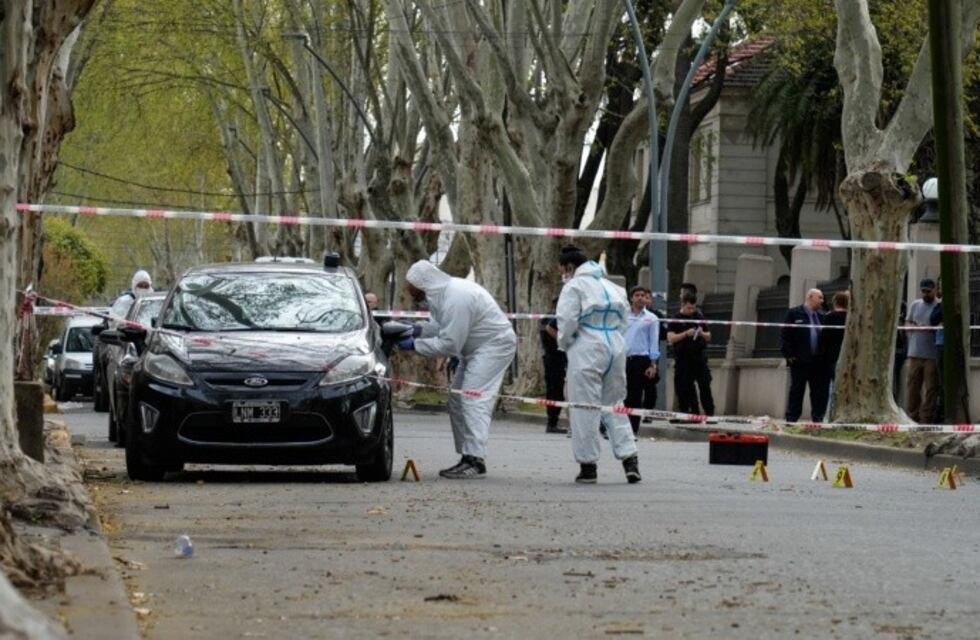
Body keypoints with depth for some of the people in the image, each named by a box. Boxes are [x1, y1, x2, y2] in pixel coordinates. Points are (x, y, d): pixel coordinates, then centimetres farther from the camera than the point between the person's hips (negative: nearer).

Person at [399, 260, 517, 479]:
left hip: (494, 345, -11)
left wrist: (415, 344, -18)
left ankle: (476, 460, -21)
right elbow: (443, 327, 16)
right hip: (475, 348, 11)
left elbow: (449, 344, -26)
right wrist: (417, 330, 0)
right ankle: (467, 457, 14)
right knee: (457, 400, 10)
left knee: (473, 399, -18)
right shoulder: (443, 292, 3)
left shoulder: (456, 300, -29)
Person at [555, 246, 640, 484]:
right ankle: (630, 459, 2)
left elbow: (567, 321, -12)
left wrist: (564, 344, 5)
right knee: (615, 405, 13)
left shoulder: (574, 286, -4)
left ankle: (588, 465, 1)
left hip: (586, 351, -6)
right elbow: (623, 323, 17)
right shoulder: (612, 287, 19)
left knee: (585, 408, 0)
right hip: (615, 348, 6)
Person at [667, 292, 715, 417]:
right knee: (684, 389, -1)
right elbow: (670, 338, -9)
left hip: (699, 356, 2)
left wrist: (702, 334, -6)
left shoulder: (699, 317, 11)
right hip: (683, 359, -1)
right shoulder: (676, 319, 1)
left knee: (705, 385, -6)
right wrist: (686, 334, -20)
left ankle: (709, 412, -5)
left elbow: (708, 337, 17)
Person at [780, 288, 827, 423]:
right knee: (796, 391, -1)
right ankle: (791, 420, 2)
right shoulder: (794, 314, 1)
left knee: (819, 393, 3)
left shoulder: (820, 316, 16)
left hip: (818, 362, 5)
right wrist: (789, 355, -10)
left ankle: (817, 420, 6)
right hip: (800, 361, -5)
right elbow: (784, 335, -4)